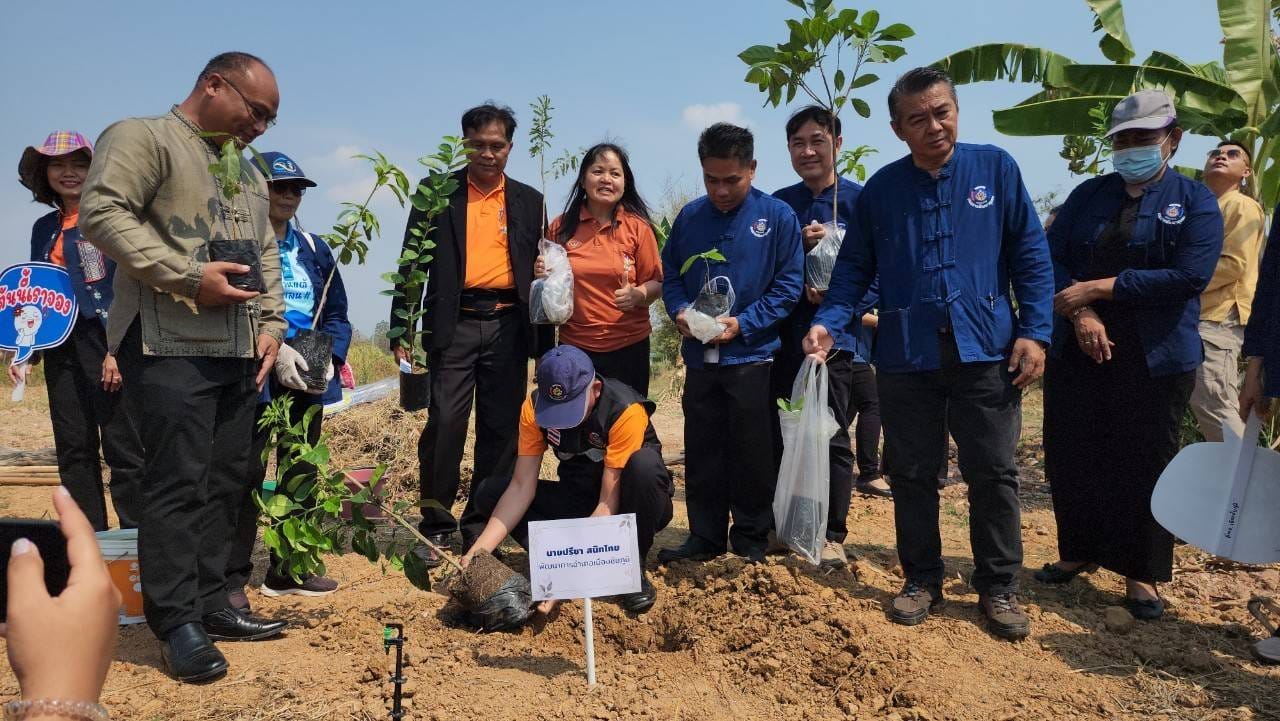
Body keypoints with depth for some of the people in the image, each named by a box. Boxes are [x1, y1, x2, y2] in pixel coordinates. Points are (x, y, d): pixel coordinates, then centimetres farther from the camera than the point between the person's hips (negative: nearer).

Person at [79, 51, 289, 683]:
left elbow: (266, 255, 22)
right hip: (172, 345, -8)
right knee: (178, 482, -7)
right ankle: (177, 623, 3)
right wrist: (188, 277, -19)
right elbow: (101, 214, -15)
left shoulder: (248, 172, 23)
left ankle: (210, 605, 19)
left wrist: (270, 323, 9)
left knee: (224, 482, 9)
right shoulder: (143, 138, -2)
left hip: (239, 350, 8)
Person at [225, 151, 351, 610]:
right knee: (248, 473, -6)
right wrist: (274, 350, -22)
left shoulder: (313, 249, 14)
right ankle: (234, 577, 4)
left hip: (306, 378, 6)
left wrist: (329, 356, -3)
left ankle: (287, 569, 22)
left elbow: (336, 313, 14)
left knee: (302, 471, 10)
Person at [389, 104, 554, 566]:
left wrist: (545, 342, 9)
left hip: (508, 326, 2)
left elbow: (539, 271, 13)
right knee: (444, 424, -7)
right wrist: (401, 329, -2)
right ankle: (435, 527, 6)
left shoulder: (529, 201, 13)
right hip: (454, 324, -2)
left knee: (501, 429, 5)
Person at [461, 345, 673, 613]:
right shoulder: (534, 407, -15)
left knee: (644, 464, -37)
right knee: (489, 492, -13)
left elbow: (609, 504, -31)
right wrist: (480, 550, -27)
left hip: (627, 504, -4)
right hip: (579, 500, 4)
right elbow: (522, 487, -16)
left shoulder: (626, 411, -29)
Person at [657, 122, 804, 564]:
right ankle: (705, 537, 24)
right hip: (700, 357, 4)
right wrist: (680, 312, -9)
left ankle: (751, 539, 22)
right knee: (702, 453, 11)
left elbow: (788, 285, -7)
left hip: (752, 356, -3)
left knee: (752, 454, 6)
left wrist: (742, 323, -17)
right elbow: (670, 275, 11)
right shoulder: (689, 217, 6)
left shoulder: (777, 217, -4)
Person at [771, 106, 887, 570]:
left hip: (839, 336, -3)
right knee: (783, 436, 8)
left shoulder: (860, 201, -1)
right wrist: (799, 244, -10)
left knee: (833, 437, -2)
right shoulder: (779, 205, 10)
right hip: (786, 335, 4)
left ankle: (833, 536, 11)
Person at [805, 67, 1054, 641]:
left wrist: (1034, 331, -5)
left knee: (993, 474, 4)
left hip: (985, 350, -1)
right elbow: (854, 268, 8)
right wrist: (827, 323, -8)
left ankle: (998, 588, 20)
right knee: (912, 475, 9)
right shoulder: (881, 189, 6)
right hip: (906, 354, 1)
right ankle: (921, 581, 24)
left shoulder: (995, 169, 3)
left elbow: (1030, 256, 4)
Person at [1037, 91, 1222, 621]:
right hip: (1077, 352, 3)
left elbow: (1190, 277, -14)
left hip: (1155, 359, -3)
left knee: (1143, 464, 4)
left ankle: (1140, 574, 20)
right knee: (1070, 456, 8)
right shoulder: (1088, 195, 10)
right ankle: (1079, 551, 28)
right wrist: (1080, 313, -15)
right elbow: (1050, 257, 1)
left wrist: (1098, 288, -16)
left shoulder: (1196, 202, 0)